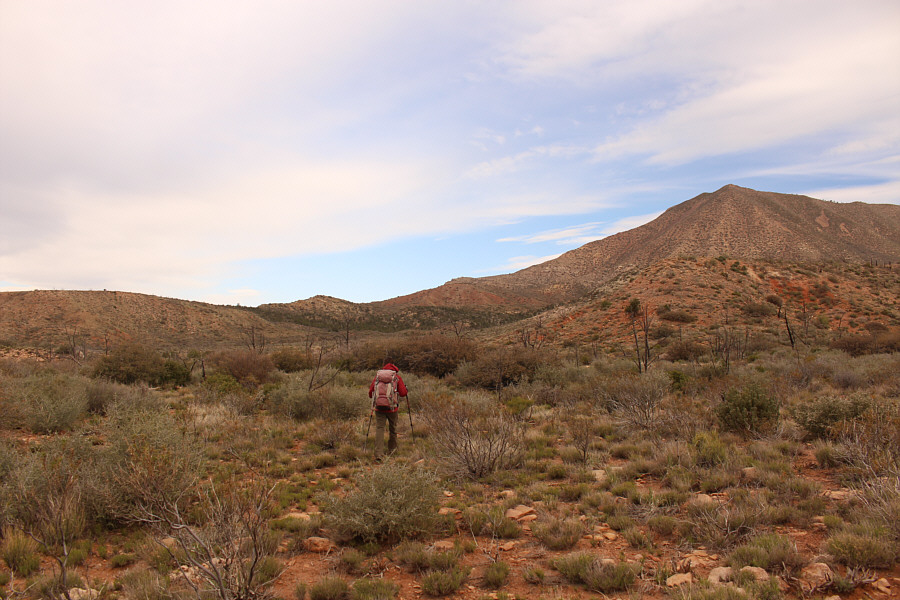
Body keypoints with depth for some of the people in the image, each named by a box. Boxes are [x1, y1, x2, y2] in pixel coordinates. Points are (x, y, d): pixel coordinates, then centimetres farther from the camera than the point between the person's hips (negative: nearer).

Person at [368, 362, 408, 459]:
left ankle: (378, 454, -12)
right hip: (392, 407, -1)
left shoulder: (377, 375, 11)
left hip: (378, 407, 1)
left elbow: (370, 392, 8)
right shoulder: (397, 377, 4)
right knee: (392, 428, 18)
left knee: (379, 429, -1)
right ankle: (392, 449, 33)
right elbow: (403, 393, -2)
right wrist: (405, 388, 19)